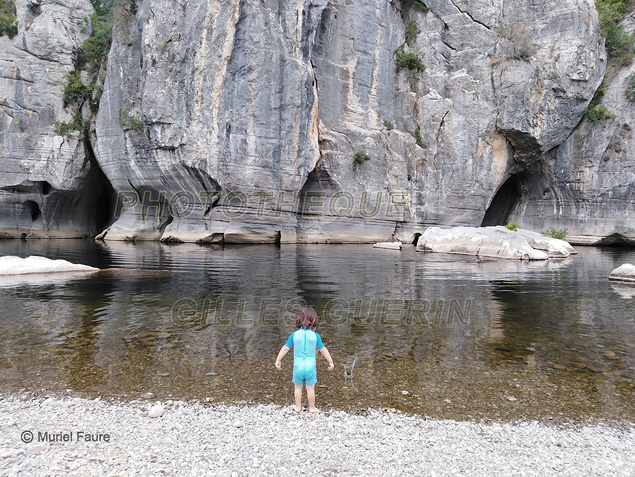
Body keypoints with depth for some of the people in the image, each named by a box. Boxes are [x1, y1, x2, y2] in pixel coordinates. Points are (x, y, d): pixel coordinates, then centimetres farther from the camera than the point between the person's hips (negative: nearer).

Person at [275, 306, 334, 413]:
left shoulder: (294, 335, -9)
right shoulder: (315, 336, -10)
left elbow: (285, 348, -5)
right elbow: (323, 350, -5)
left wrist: (278, 360, 7)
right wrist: (331, 362, 7)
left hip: (298, 366, 1)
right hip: (310, 367, 0)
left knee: (298, 387, 20)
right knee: (310, 388, 15)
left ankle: (298, 407, 31)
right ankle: (312, 408, 28)